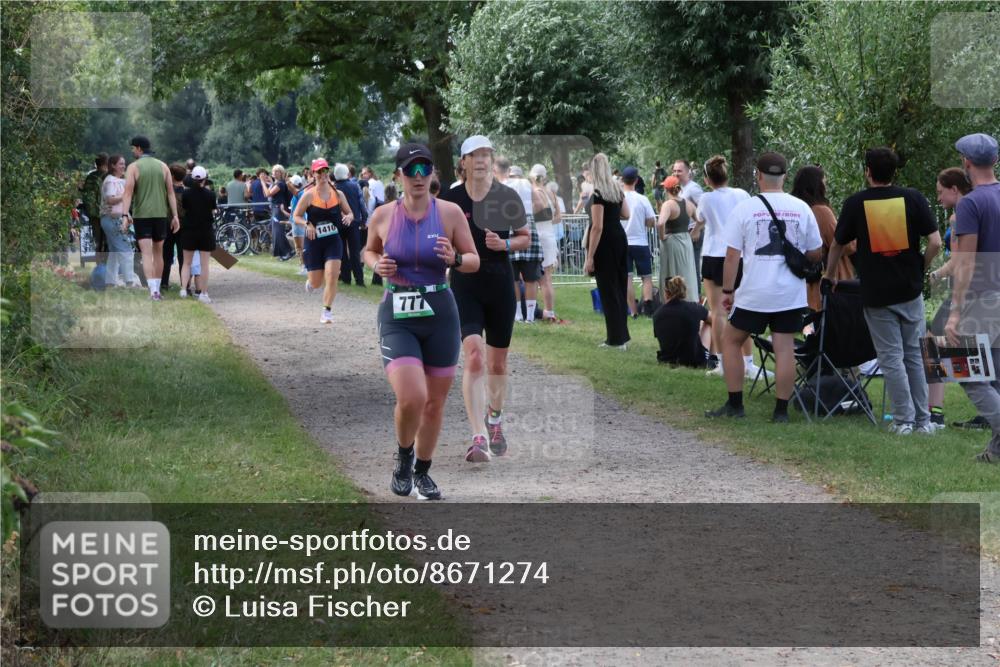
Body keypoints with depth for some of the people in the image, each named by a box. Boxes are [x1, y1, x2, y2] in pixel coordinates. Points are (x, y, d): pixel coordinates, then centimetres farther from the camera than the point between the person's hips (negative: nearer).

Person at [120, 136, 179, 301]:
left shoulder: (133, 167, -4)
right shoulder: (163, 166, 7)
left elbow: (128, 193, -14)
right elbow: (171, 192, 4)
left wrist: (125, 215, -18)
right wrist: (175, 216, 5)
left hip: (141, 215, -3)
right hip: (160, 214, 3)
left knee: (147, 254, -7)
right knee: (158, 253, 16)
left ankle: (153, 290, -20)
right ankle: (157, 289, 21)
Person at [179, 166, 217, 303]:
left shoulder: (186, 193, -6)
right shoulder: (210, 194, -8)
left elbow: (183, 208, 3)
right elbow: (213, 210, 1)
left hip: (189, 231, 1)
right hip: (205, 231, -1)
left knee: (187, 262, 12)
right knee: (204, 264, 2)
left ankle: (183, 288, -1)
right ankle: (203, 293, 1)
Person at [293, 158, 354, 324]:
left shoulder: (338, 194, 3)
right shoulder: (309, 195, -5)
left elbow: (350, 213, 13)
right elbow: (296, 216, 0)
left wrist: (348, 217, -10)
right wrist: (307, 224, -20)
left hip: (333, 241, 1)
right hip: (314, 242, -1)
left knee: (332, 276, -15)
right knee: (317, 283, 4)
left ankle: (327, 312, -4)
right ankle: (311, 283, 43)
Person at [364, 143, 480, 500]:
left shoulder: (450, 213, -4)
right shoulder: (383, 216, -2)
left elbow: (474, 261, 3)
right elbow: (369, 250, 17)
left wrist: (454, 259, -18)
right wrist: (377, 265, -6)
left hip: (440, 315, 2)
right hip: (397, 318, -2)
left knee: (434, 403, 10)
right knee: (411, 399, -19)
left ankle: (422, 471, 33)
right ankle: (403, 455, 12)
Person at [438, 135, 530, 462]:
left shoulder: (508, 196, -1)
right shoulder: (450, 199, -2)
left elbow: (526, 238, 7)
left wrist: (504, 244, -10)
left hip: (500, 285, 2)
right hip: (465, 285, -2)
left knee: (497, 363, 12)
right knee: (474, 357, -19)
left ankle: (495, 419, 40)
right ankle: (479, 437, -23)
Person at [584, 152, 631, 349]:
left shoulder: (598, 194, -18)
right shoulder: (617, 189, 6)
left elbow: (597, 227, -21)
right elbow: (626, 214, 17)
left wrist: (590, 257, -19)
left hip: (605, 244, -8)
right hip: (620, 239, 8)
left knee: (608, 290, -1)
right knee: (620, 288, 15)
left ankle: (616, 339, 1)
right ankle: (622, 335, 22)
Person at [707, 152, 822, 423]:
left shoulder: (744, 208, -4)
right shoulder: (802, 209, 2)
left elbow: (732, 256, -5)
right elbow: (816, 254, 8)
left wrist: (727, 291, 3)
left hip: (754, 293, -2)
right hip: (791, 293, 2)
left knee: (731, 340, 14)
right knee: (784, 347, 3)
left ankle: (735, 404, 14)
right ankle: (781, 410, 3)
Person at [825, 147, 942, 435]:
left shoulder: (856, 203, -3)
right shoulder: (913, 198, -2)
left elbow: (837, 245, 9)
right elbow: (935, 242, -7)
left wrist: (829, 276, 26)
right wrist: (920, 268, 10)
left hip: (876, 293, -2)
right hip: (910, 290, 2)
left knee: (891, 357, 4)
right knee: (914, 354, 13)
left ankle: (903, 419, 4)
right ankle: (923, 420, 14)